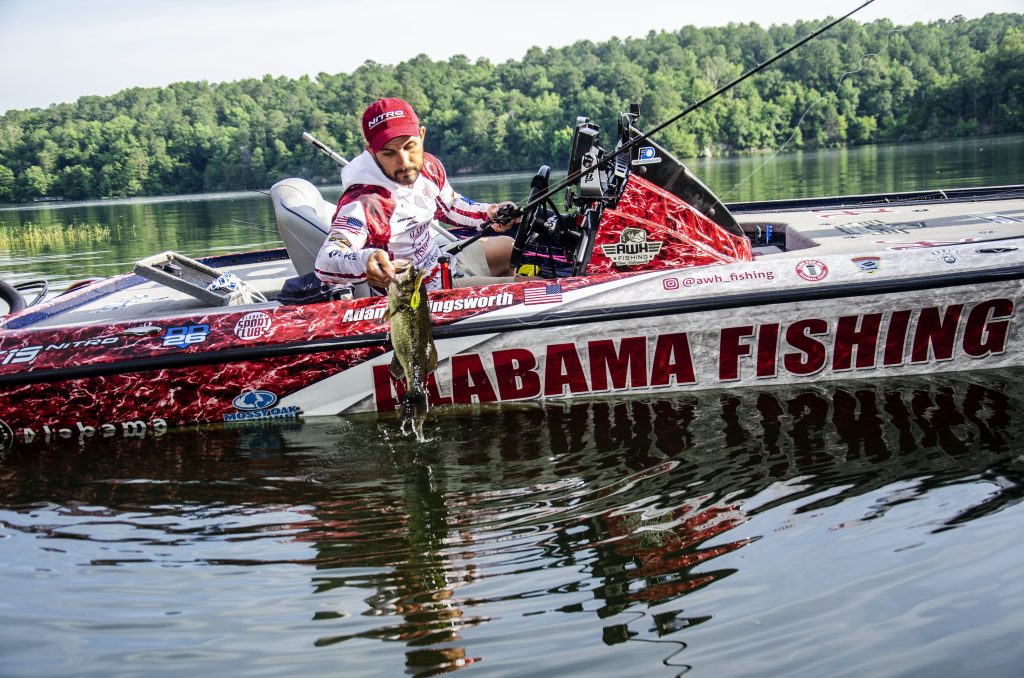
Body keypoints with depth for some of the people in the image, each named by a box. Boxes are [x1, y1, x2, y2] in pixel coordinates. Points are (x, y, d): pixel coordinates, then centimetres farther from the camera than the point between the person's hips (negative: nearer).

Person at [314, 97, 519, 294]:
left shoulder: (429, 167, -8)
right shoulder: (363, 203, -33)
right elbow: (324, 265, -46)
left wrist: (488, 214, -3)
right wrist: (365, 261, -66)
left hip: (444, 265, 9)